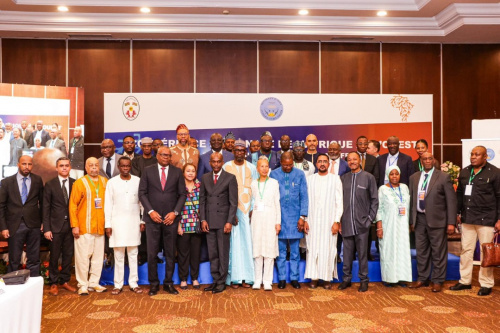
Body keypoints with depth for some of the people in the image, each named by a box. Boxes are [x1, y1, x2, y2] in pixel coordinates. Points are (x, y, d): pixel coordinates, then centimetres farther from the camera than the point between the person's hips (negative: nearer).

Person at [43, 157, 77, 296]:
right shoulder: (50, 184, -1)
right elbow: (46, 208, -2)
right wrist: (46, 228, -6)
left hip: (71, 225, 2)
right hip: (56, 226, -2)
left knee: (68, 255, 9)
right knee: (54, 256, 5)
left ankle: (65, 281, 23)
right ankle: (54, 283, 17)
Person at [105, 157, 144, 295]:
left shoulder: (138, 181, 4)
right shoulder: (112, 182, 2)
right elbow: (108, 204, 2)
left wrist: (143, 221, 2)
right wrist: (108, 224, -2)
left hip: (134, 222, 1)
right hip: (117, 222, -1)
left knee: (133, 254, 6)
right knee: (118, 255, 3)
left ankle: (133, 283, 14)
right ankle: (118, 284, 11)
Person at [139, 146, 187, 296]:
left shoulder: (177, 172, 7)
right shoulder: (147, 171, 6)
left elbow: (182, 194, 5)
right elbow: (142, 193, 2)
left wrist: (175, 212, -6)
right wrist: (150, 211, -8)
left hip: (171, 218, 1)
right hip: (153, 217, -1)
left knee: (170, 253, 6)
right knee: (152, 253, 0)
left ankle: (168, 283, 16)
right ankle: (154, 283, 12)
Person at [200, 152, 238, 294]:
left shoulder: (230, 178, -2)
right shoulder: (205, 178, 10)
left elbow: (233, 202, -4)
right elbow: (202, 200, 10)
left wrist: (229, 221, -11)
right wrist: (203, 219, 1)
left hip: (223, 220, -3)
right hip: (209, 221, 4)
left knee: (223, 253, 1)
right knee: (212, 253, 8)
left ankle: (222, 282, 10)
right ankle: (215, 280, 17)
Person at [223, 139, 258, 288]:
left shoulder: (252, 168, 10)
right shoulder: (226, 167, 2)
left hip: (248, 209, 2)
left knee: (248, 241, 1)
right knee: (234, 242, -3)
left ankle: (247, 277, 7)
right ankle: (234, 277, 3)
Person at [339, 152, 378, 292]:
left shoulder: (368, 177, 2)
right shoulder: (343, 178, 9)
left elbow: (374, 200, 2)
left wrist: (370, 218, -4)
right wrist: (339, 219, 5)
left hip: (362, 223, -2)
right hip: (346, 223, 2)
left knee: (362, 253, 4)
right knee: (347, 253, 9)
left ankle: (364, 280, 16)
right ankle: (346, 278, 20)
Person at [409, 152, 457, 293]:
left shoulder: (443, 177, -3)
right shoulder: (414, 178, 9)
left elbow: (451, 200, -4)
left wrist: (451, 222, -9)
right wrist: (412, 220, 9)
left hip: (436, 220, -4)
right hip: (419, 219, 4)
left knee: (438, 252, 3)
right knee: (421, 251, 12)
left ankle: (438, 281, 16)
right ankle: (422, 278, 24)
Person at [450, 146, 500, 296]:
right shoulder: (464, 172, 10)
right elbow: (459, 194, 16)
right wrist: (458, 213, 13)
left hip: (486, 220, -5)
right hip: (467, 219, 5)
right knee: (466, 250, 10)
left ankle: (486, 284, 15)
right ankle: (465, 281, 21)